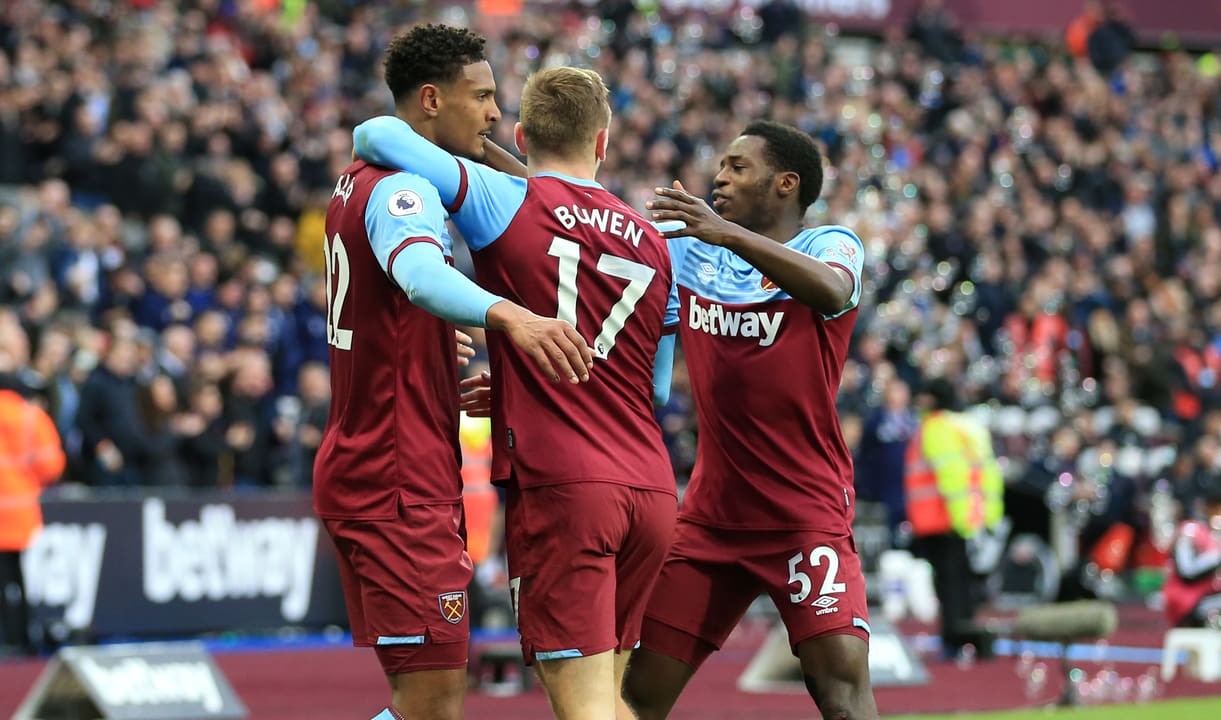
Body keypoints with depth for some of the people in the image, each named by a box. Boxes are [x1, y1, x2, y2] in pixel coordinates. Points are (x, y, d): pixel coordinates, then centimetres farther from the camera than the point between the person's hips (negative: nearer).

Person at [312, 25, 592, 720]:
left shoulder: (358, 182, 17)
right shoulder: (401, 189, -16)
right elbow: (419, 272, -38)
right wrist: (509, 315, -55)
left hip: (358, 468, 11)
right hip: (401, 480, -11)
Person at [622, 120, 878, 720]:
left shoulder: (830, 245, -4)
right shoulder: (689, 250, 11)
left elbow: (831, 292, -29)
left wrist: (729, 234, -40)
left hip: (806, 513, -5)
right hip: (709, 512, 5)